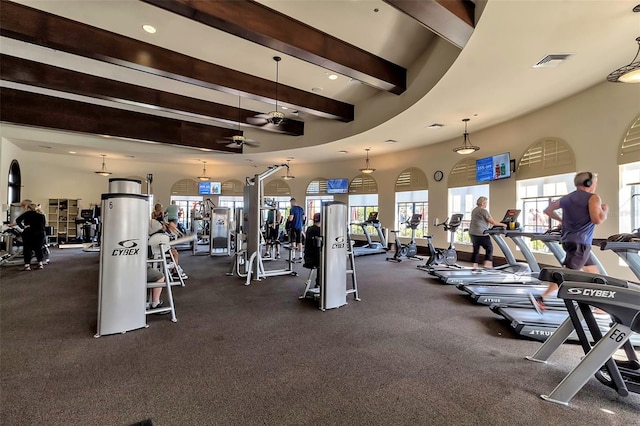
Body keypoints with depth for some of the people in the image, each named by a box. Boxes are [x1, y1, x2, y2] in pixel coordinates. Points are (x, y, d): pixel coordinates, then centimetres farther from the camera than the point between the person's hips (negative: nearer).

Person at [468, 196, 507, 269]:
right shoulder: (484, 211, -11)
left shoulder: (474, 210, 16)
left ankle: (475, 265, 9)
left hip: (473, 232, 8)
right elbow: (493, 222, -11)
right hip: (481, 233, -8)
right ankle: (487, 263, -1)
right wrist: (503, 224, 0)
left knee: (476, 249, 10)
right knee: (489, 247, 4)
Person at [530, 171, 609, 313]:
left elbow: (548, 210, 19)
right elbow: (597, 220, -18)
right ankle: (540, 298, -14)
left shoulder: (567, 198, 15)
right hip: (580, 242, -9)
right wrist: (605, 210, 1)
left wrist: (561, 220, 26)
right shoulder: (593, 198, -6)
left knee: (594, 273, 19)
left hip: (568, 240, 9)